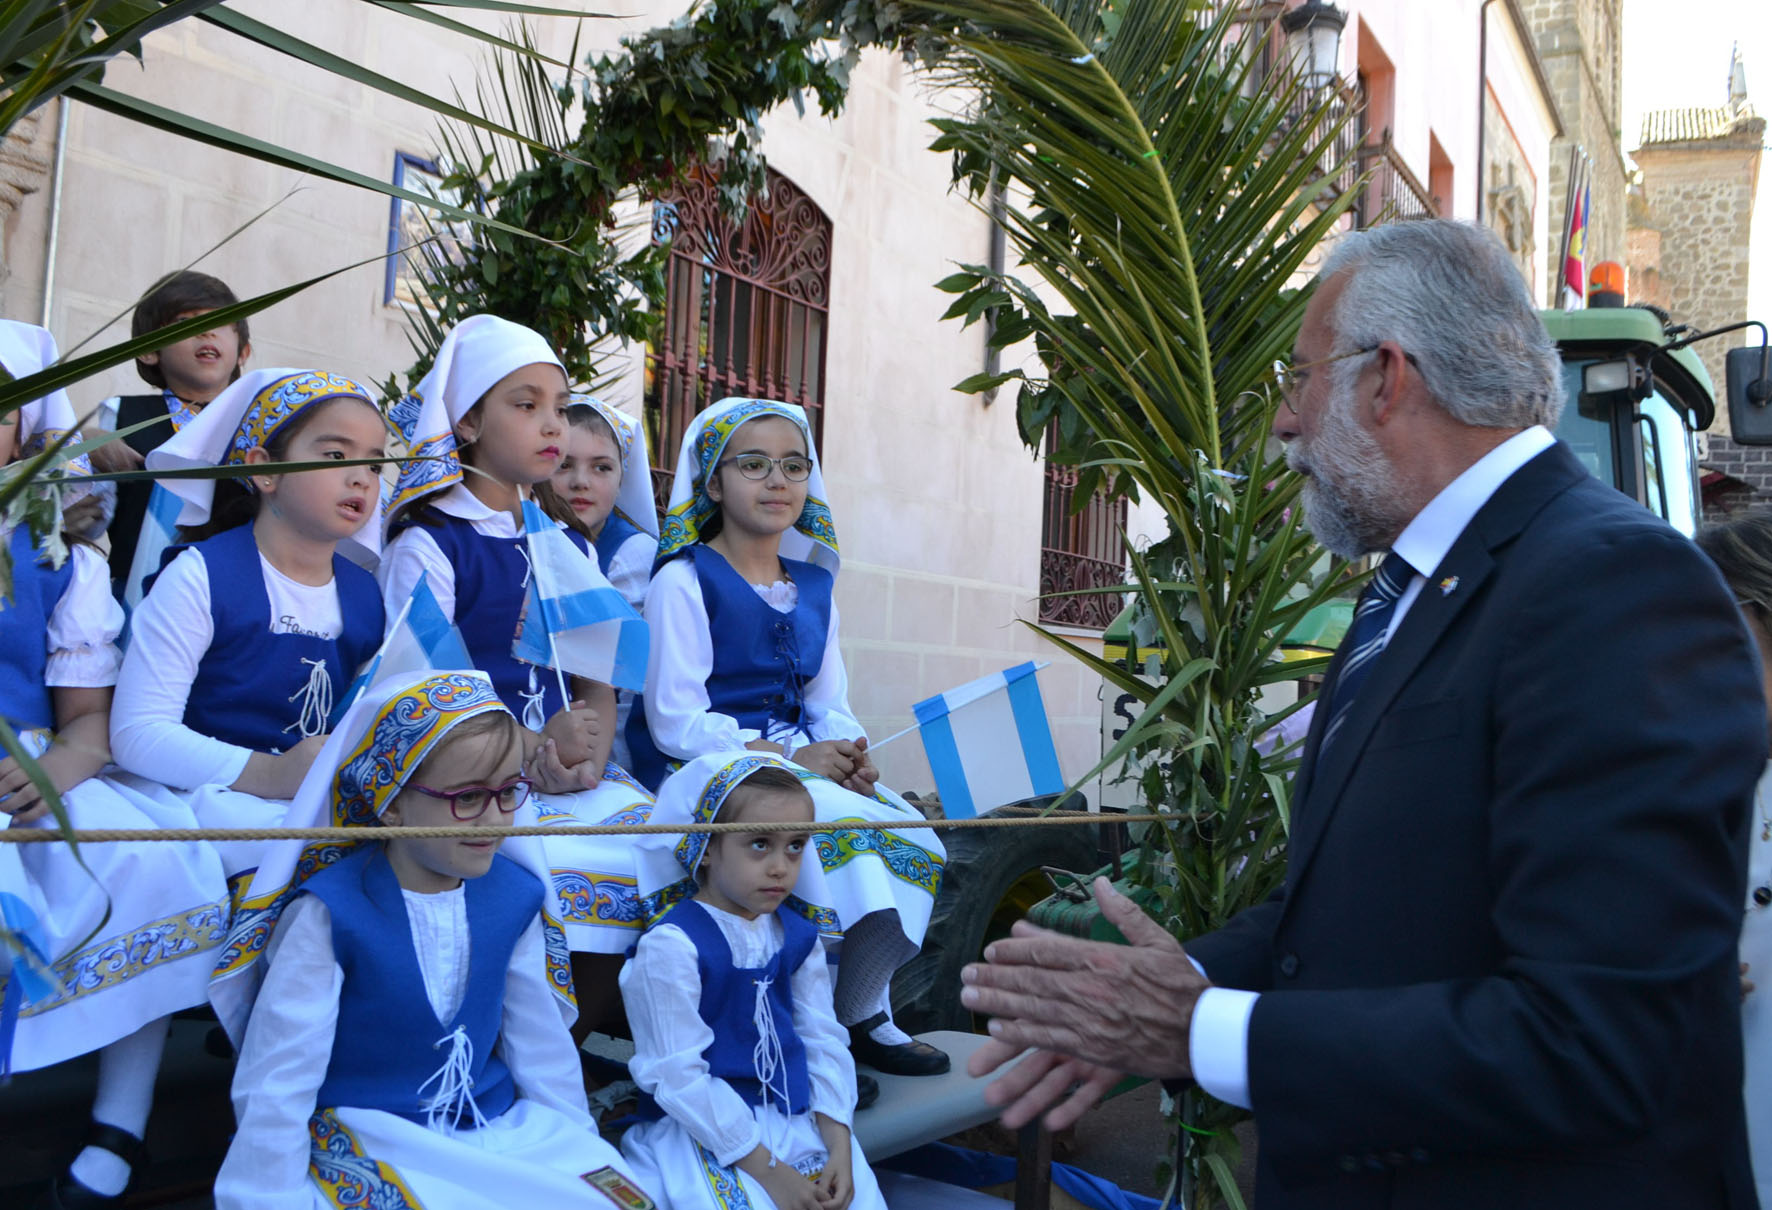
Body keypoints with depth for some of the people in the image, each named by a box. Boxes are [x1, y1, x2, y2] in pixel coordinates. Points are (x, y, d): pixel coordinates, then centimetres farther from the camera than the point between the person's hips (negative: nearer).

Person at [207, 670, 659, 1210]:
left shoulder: (514, 896, -1)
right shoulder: (330, 914, -16)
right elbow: (277, 1080, -11)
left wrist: (579, 1145, 12)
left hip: (503, 1127, 5)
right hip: (363, 1137, -5)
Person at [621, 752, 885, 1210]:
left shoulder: (797, 935, 5)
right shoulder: (672, 944, -15)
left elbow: (824, 1041, 7)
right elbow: (678, 1077, -16)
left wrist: (839, 1145, -6)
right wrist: (768, 1169, -16)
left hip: (796, 1122, 6)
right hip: (703, 1133, -6)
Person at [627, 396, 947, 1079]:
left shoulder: (813, 586, 15)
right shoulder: (684, 579, -6)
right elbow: (675, 721, -13)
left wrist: (849, 755, -8)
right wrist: (792, 758, -19)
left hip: (797, 760, 7)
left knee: (915, 834, -16)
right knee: (851, 825, -29)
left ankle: (864, 1012, -4)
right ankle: (857, 1014, -11)